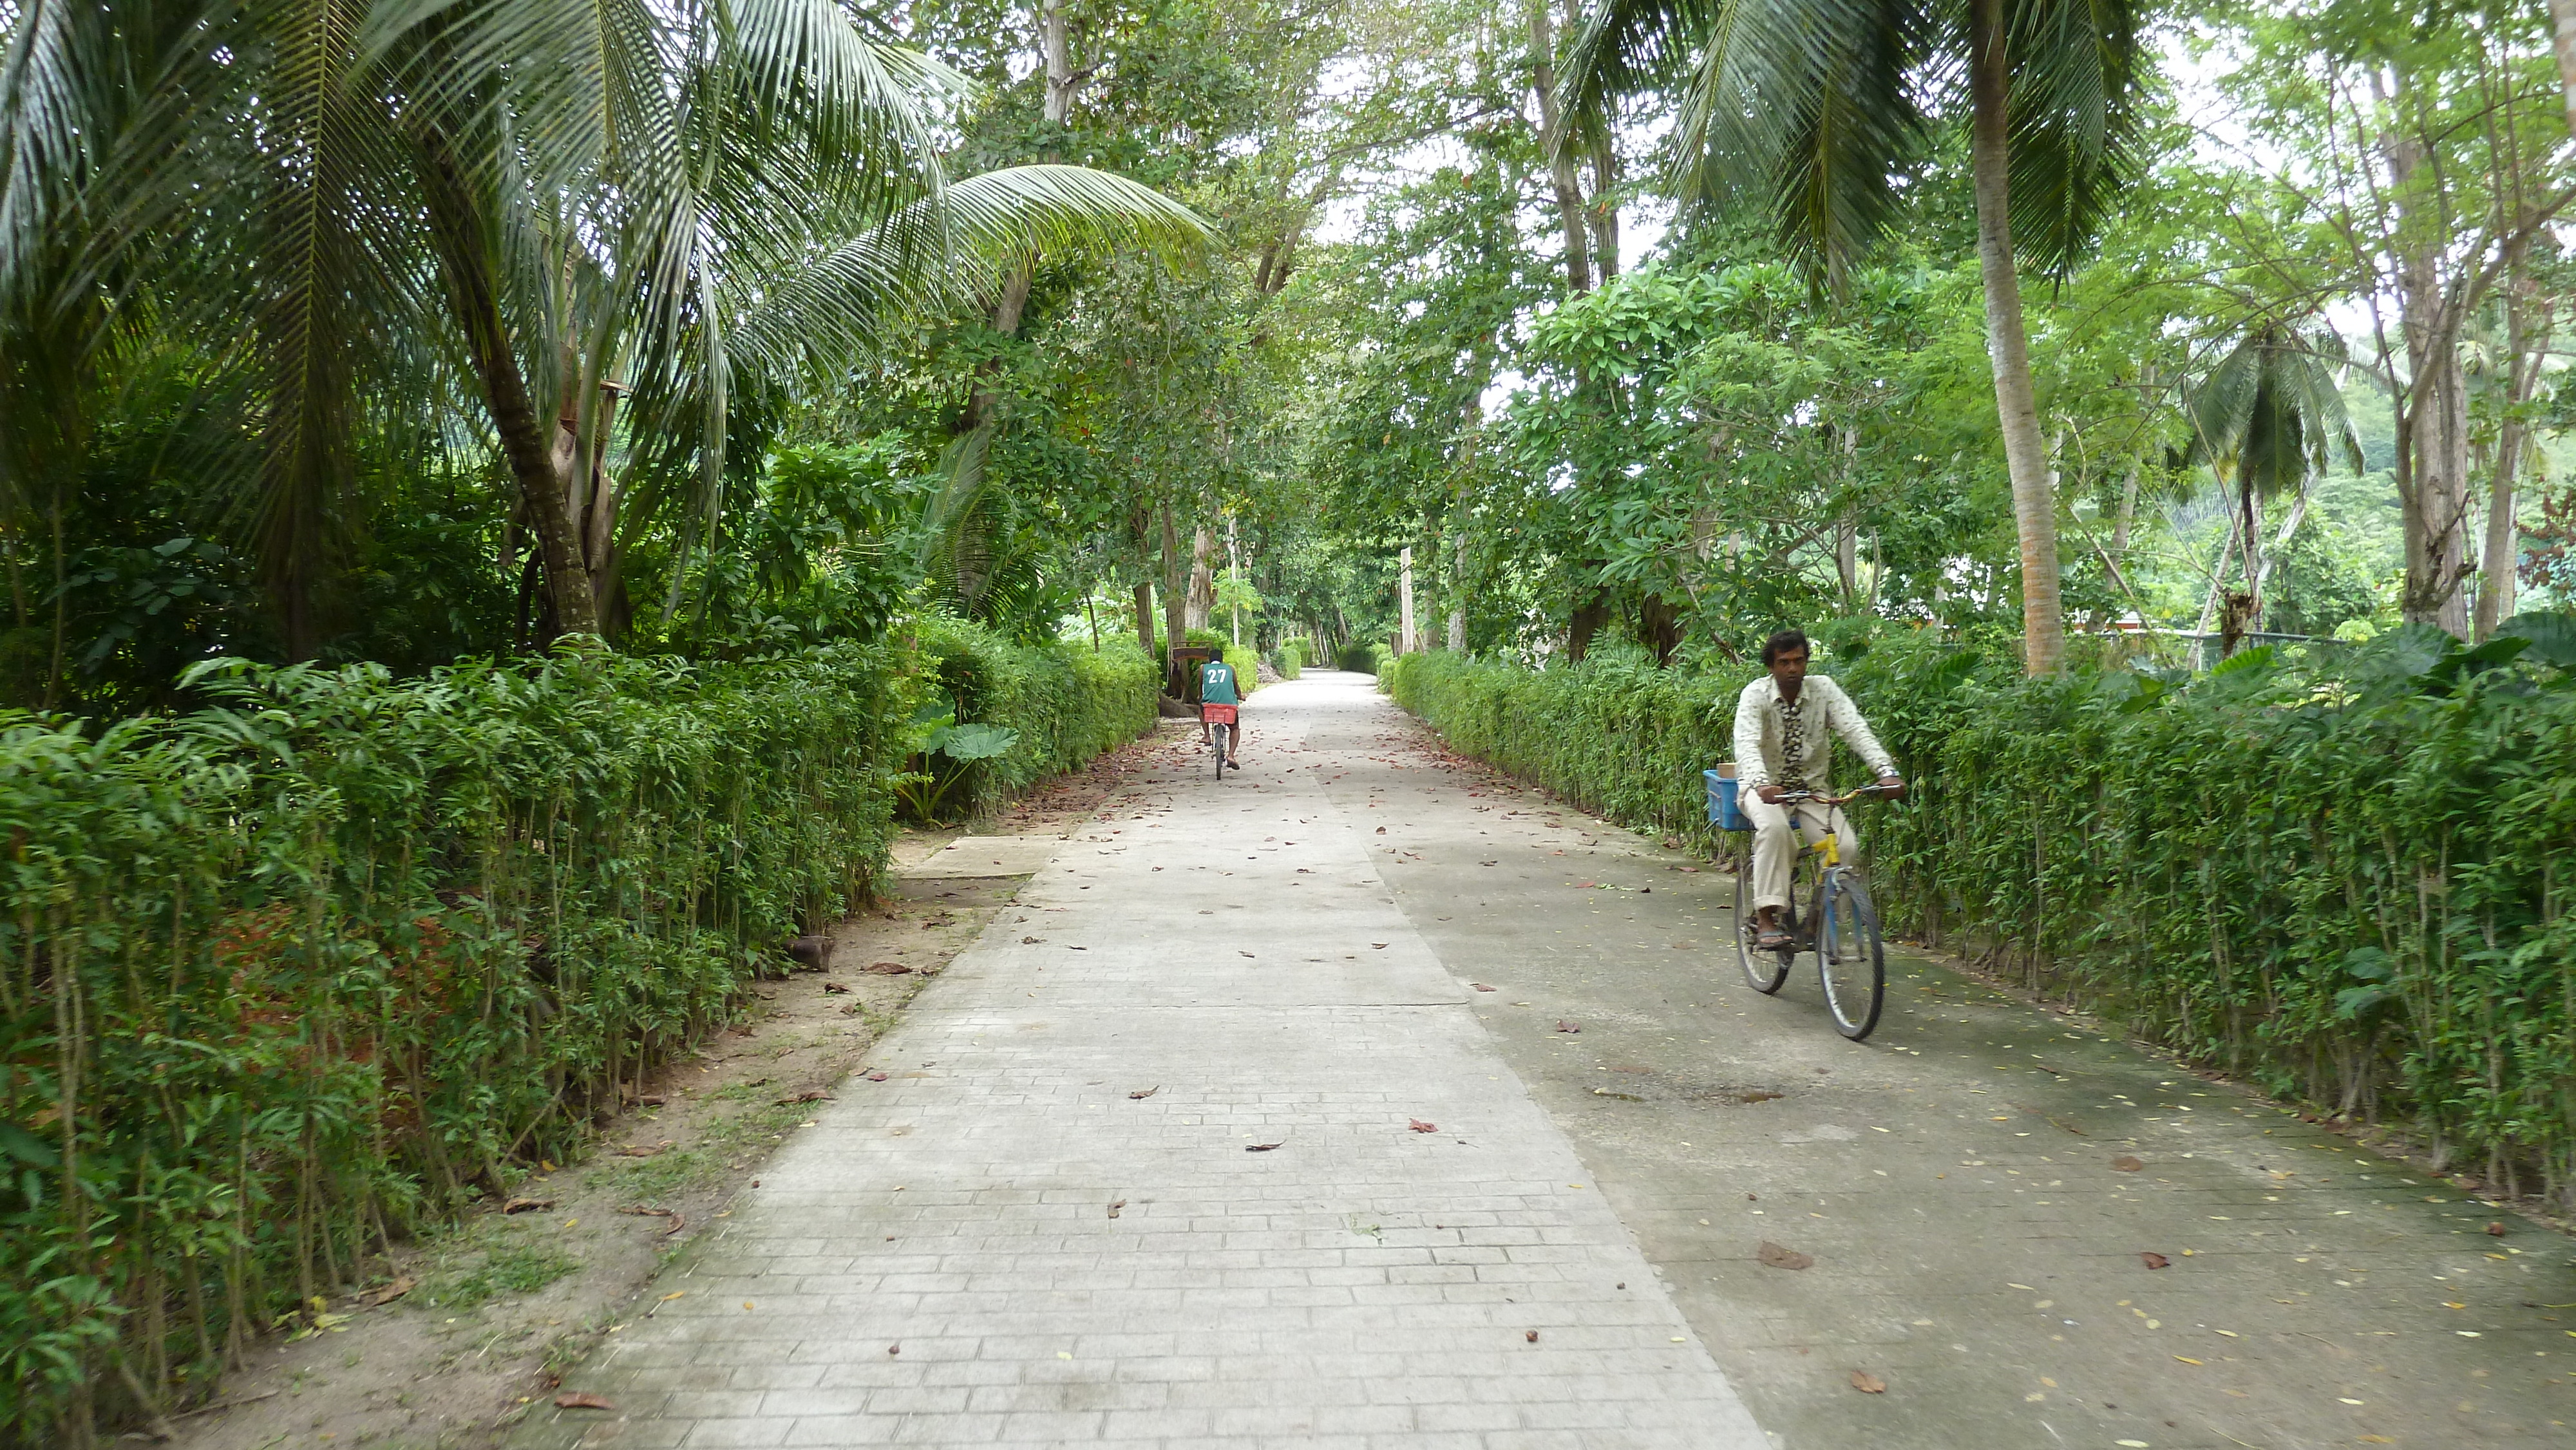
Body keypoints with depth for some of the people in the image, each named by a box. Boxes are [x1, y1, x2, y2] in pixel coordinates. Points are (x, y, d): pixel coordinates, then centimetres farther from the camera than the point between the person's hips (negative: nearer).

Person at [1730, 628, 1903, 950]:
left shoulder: (1824, 689, -6)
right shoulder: (1756, 694, -13)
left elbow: (1856, 730, -18)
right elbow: (1747, 744, -29)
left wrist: (1887, 772, -35)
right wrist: (1762, 785, -49)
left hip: (1812, 787, 3)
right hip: (1765, 787, -3)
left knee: (1846, 847, -20)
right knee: (1774, 828, -36)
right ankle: (1766, 917, -31)